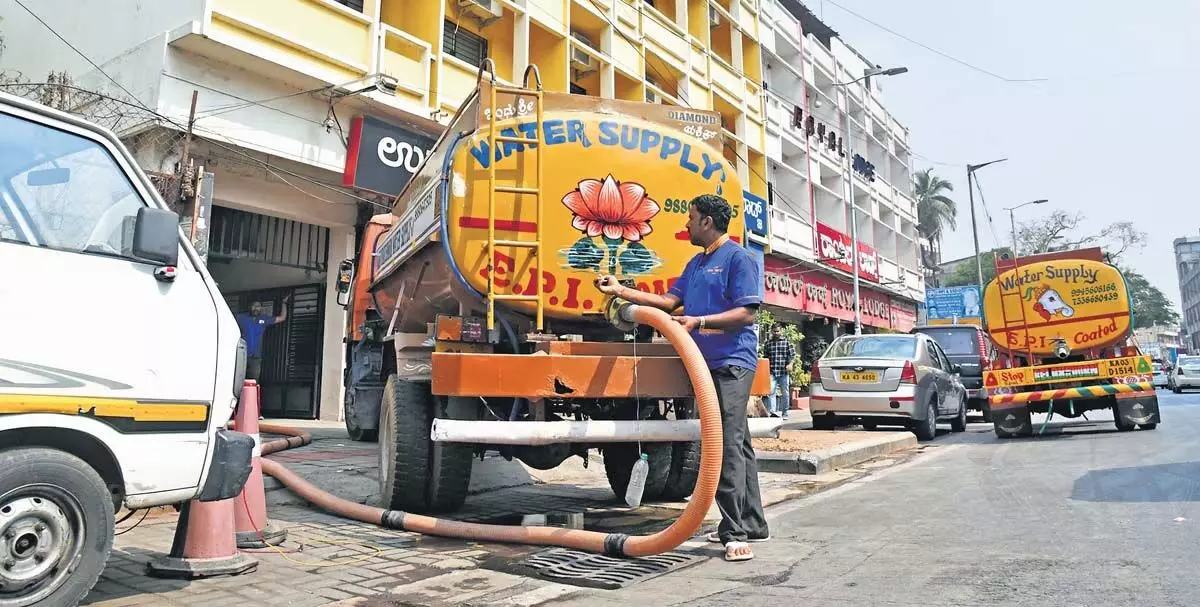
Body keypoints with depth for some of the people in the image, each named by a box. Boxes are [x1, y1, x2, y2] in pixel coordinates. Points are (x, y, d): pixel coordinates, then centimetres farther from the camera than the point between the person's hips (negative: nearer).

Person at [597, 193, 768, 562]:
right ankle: (752, 524, 21)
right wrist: (620, 291, 14)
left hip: (732, 362, -9)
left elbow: (746, 313, -14)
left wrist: (699, 321, -21)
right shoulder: (696, 263, 21)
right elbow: (669, 301, 18)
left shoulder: (738, 258, -6)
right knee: (736, 445, 12)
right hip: (708, 363, 9)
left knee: (729, 445, -12)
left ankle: (736, 532, -8)